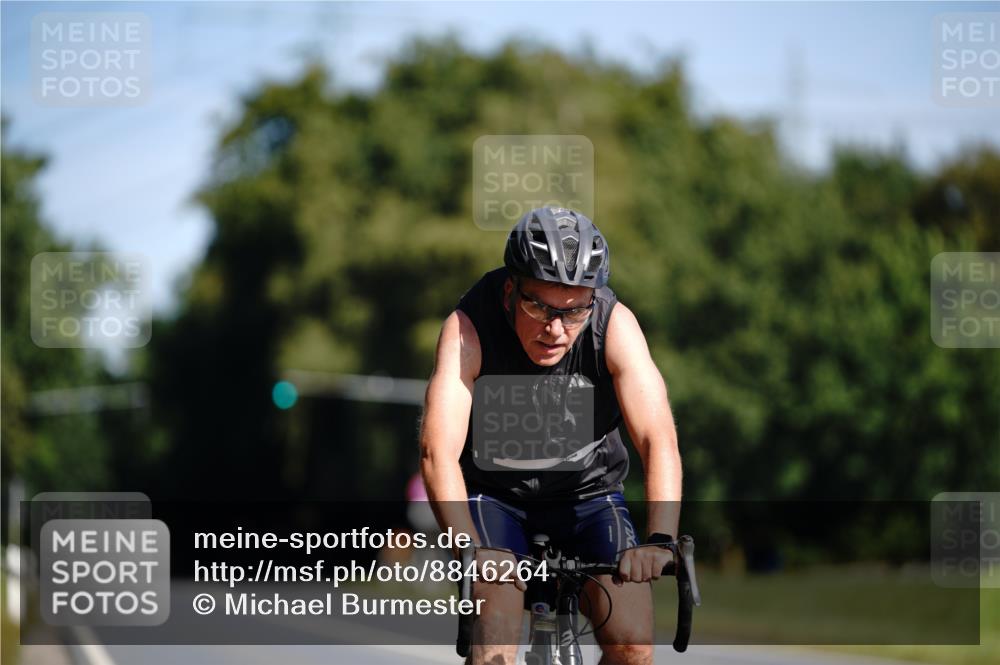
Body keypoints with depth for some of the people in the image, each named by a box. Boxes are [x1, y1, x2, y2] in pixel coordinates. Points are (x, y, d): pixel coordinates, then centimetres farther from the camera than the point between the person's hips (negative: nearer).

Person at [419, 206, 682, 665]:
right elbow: (439, 452, -35)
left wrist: (659, 539, -48)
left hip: (587, 492, 2)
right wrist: (473, 550, -50)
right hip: (494, 494, -2)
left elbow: (659, 441, -31)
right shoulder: (468, 327, -27)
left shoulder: (615, 325, -23)